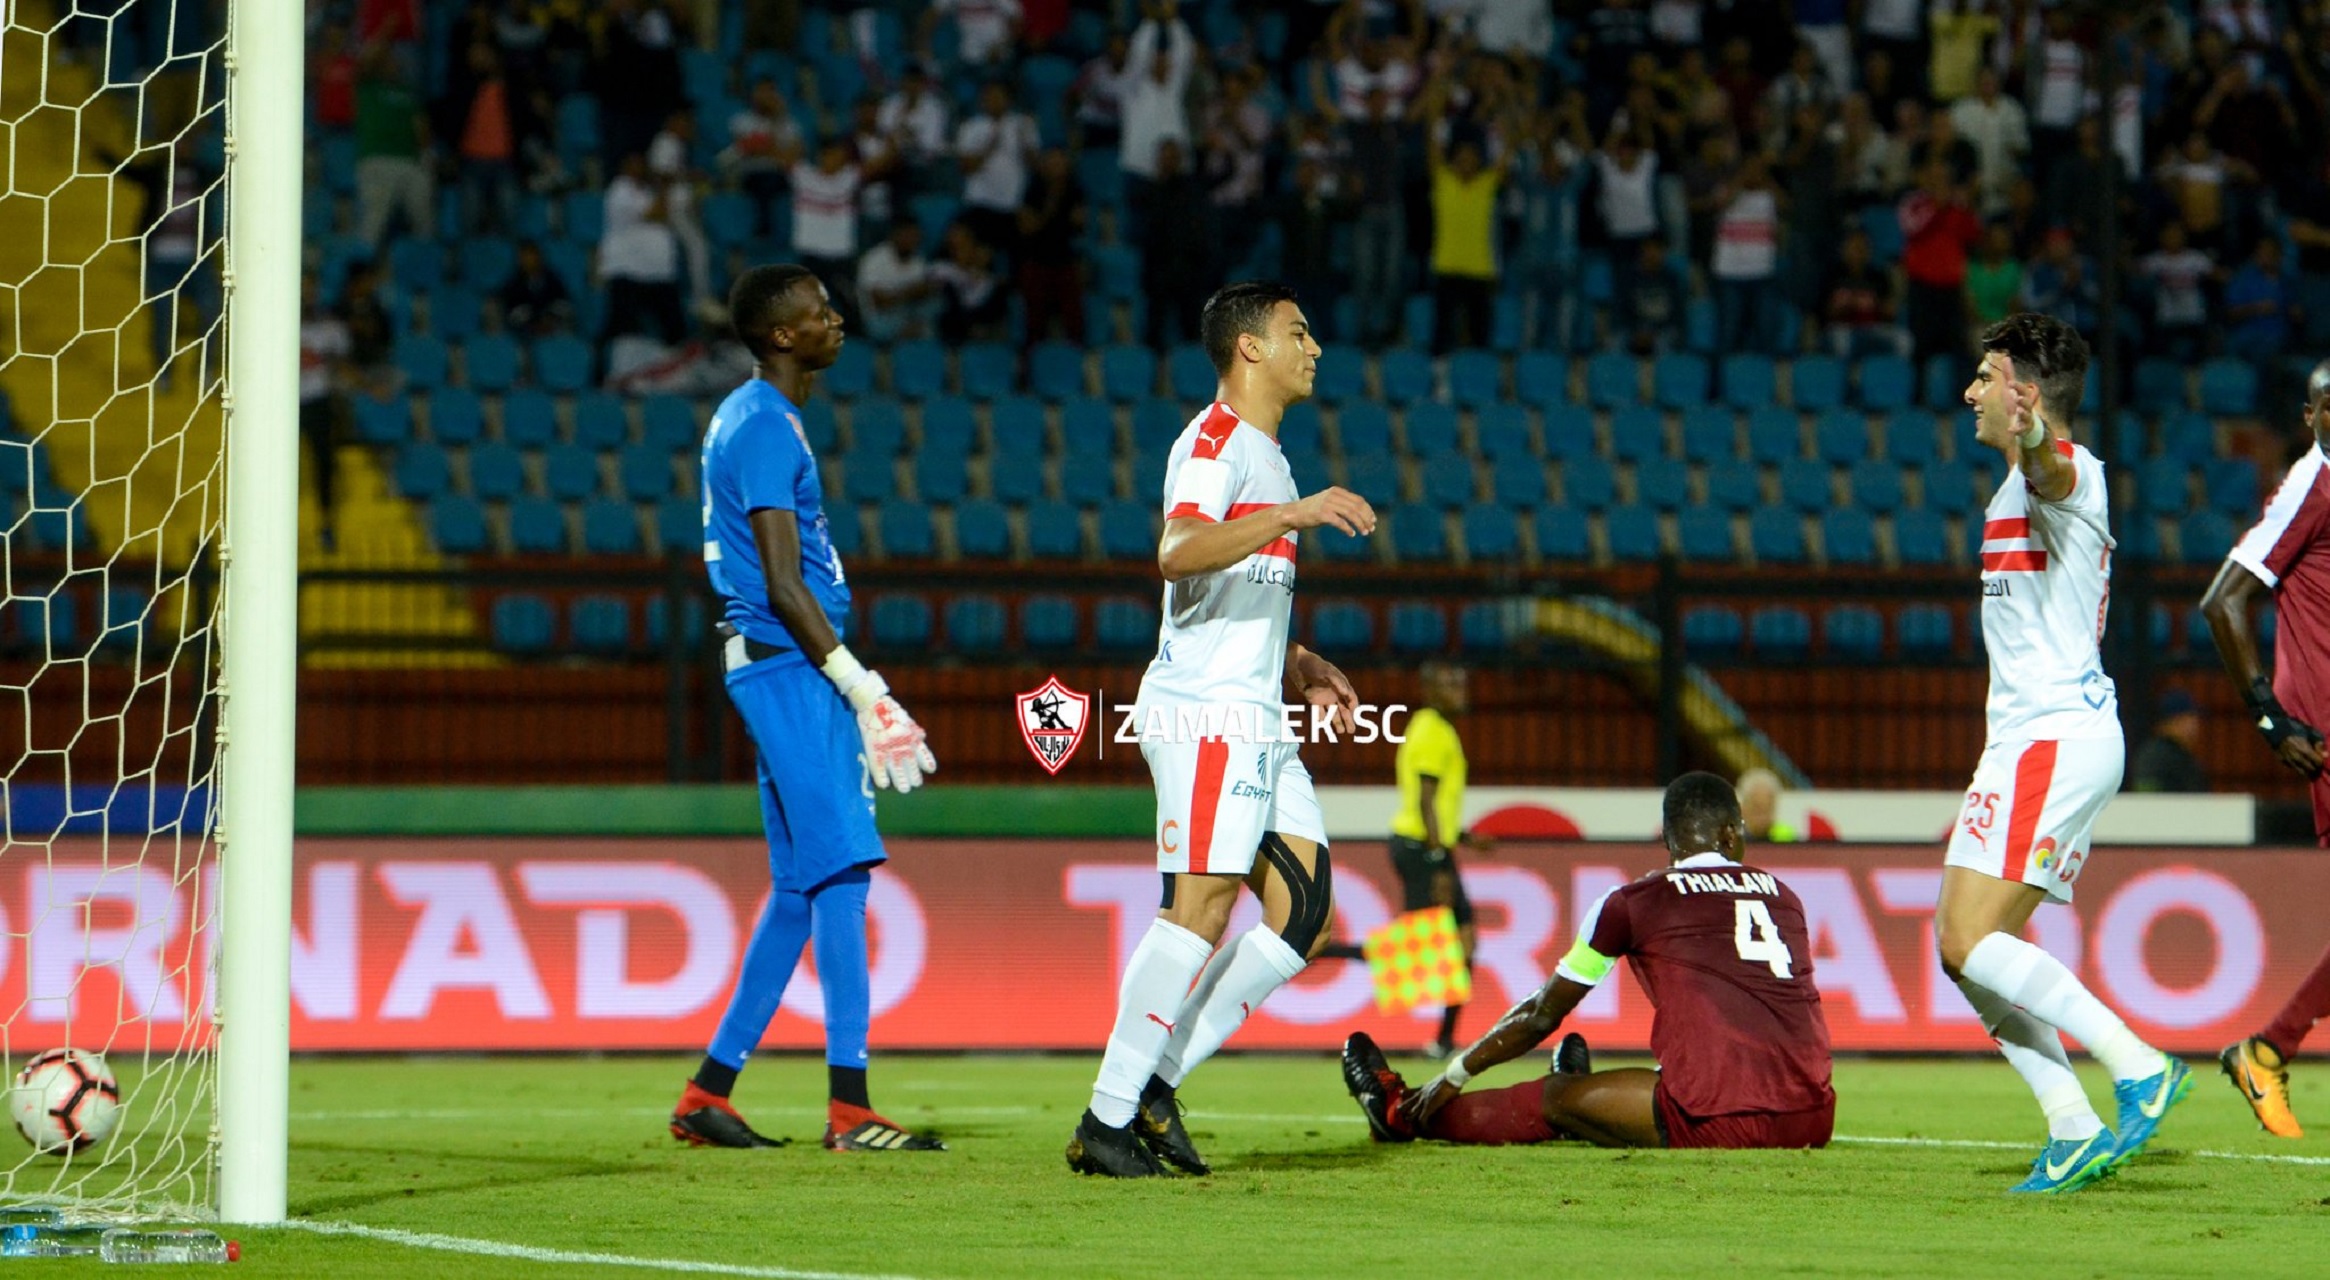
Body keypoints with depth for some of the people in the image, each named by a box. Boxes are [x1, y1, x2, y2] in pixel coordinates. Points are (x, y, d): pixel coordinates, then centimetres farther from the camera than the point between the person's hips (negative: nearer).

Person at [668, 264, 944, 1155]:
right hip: (787, 668, -10)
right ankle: (849, 1106, -15)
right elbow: (784, 584, -18)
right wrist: (857, 685, -18)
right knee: (839, 870, -12)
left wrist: (851, 684, 22)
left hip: (789, 671, 10)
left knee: (804, 885, 11)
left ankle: (709, 1093, 14)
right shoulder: (764, 428, -13)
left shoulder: (756, 419, 19)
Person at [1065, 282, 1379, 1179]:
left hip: (1257, 716, 10)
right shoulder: (1215, 441, -7)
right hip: (1202, 708, -10)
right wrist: (1294, 515, -32)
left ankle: (1156, 1085, 2)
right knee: (1204, 902, -17)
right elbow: (1178, 555, -26)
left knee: (1304, 909, 2)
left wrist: (1293, 663, 21)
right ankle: (1106, 1121, -17)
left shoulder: (1265, 455, 24)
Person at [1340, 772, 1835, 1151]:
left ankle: (1405, 1113, 32)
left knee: (1557, 1099, 16)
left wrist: (1453, 1078, 31)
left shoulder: (1634, 903, 6)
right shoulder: (1783, 895, 19)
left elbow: (1543, 1015, 16)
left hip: (1721, 1121, -4)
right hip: (1812, 1123, 4)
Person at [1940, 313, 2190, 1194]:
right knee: (1962, 946, 6)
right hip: (2033, 735, 11)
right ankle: (2075, 1133, 1)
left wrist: (2032, 437, -61)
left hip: (2055, 739, -11)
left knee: (1970, 939, -18)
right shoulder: (2022, 483, 18)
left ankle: (2138, 1065, -20)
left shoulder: (2065, 470, -13)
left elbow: (2054, 472, -41)